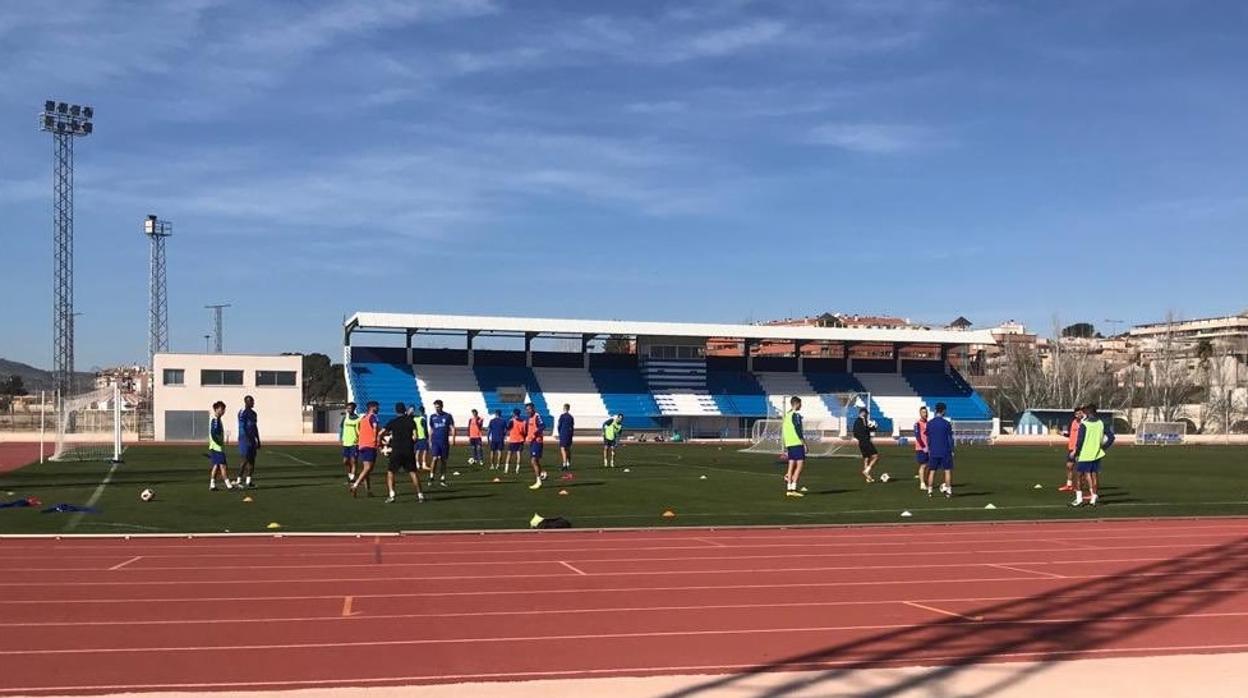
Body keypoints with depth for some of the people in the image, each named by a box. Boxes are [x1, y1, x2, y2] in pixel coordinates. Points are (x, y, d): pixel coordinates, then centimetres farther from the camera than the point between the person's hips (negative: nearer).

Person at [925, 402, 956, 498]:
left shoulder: (929, 423, 2)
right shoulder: (946, 423, -8)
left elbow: (928, 438, 8)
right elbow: (950, 438, -5)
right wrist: (952, 450, 3)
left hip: (933, 452, 3)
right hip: (945, 452, -3)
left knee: (932, 471, 8)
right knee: (948, 470, 6)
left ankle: (929, 491, 6)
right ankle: (948, 490, 2)